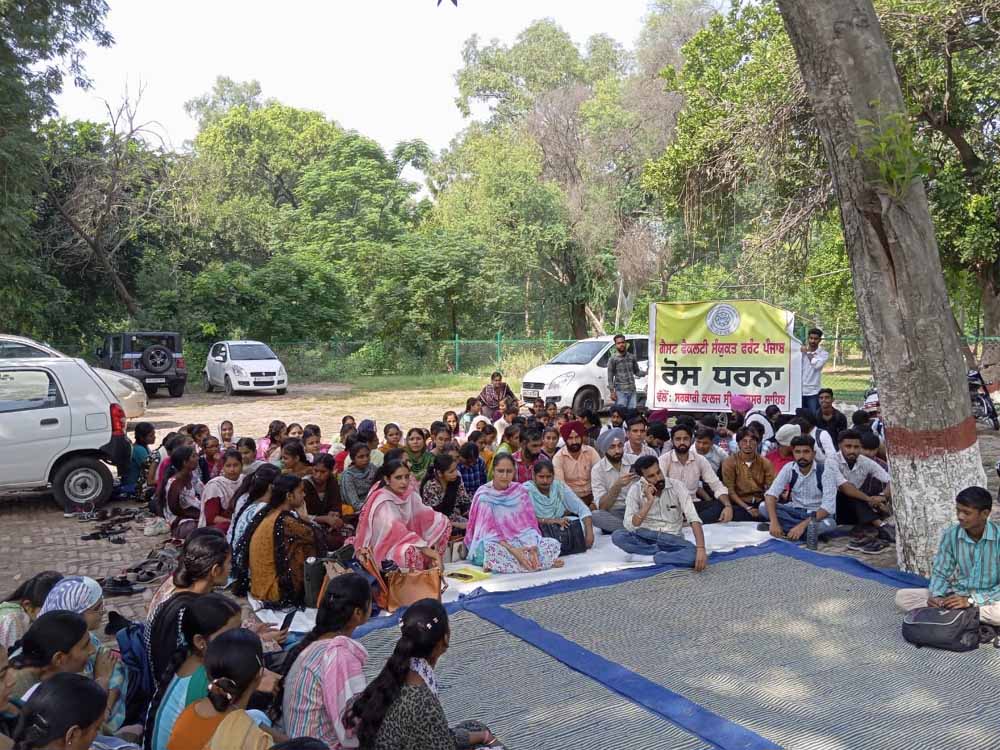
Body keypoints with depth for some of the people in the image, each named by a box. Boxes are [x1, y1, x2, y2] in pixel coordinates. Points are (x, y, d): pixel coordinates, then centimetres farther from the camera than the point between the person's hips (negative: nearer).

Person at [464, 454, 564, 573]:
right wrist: (512, 550, -29)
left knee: (553, 544, -15)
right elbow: (489, 530, -17)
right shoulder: (484, 495, -12)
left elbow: (529, 524, -4)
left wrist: (532, 548, -23)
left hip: (519, 541, 4)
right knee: (494, 550, -39)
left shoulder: (521, 491, 1)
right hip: (493, 543, -3)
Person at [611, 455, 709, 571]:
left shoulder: (677, 485, -10)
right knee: (617, 536, -30)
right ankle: (666, 553, -17)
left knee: (695, 555, -31)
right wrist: (649, 501, -26)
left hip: (671, 538, -1)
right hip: (645, 536, 1)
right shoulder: (635, 490, -9)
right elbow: (629, 526, -18)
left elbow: (693, 518, -18)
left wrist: (701, 548, -32)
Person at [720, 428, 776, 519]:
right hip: (740, 503, -3)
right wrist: (747, 508, -17)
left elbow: (771, 488, -1)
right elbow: (729, 490, -7)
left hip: (760, 502, 3)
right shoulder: (729, 462, -2)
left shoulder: (765, 462, 6)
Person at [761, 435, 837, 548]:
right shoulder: (789, 468, -8)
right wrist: (774, 521, -34)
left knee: (829, 524, -38)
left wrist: (803, 525, -38)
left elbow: (828, 506, -27)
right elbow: (771, 493, -17)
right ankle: (810, 529, -25)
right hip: (795, 511, 4)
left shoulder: (826, 471, -18)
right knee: (763, 508, -21)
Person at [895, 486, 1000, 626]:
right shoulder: (950, 534, -6)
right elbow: (940, 573, -1)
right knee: (902, 596, -13)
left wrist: (971, 600, -28)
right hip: (957, 594, 4)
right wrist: (937, 597, -21)